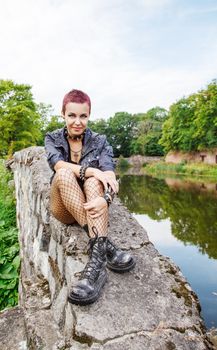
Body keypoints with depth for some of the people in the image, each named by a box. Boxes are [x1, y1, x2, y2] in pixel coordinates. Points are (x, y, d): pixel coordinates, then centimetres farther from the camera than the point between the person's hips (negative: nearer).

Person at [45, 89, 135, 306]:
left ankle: (97, 259, -44)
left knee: (93, 181, -31)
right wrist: (93, 170, -33)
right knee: (65, 174, -29)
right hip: (64, 208, 0)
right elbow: (58, 165, -18)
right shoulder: (53, 138, 5)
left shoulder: (99, 141, 3)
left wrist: (105, 199, -37)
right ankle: (104, 246, -38)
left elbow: (109, 174, -15)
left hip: (92, 206, 0)